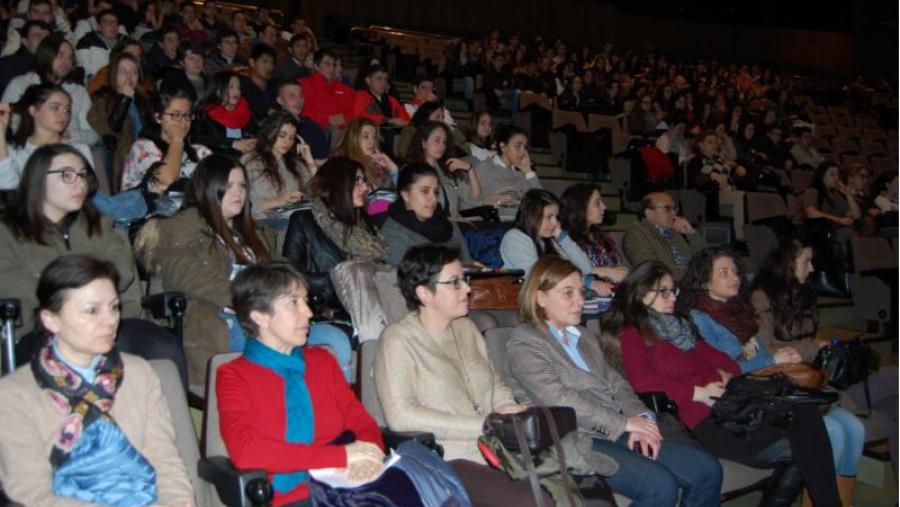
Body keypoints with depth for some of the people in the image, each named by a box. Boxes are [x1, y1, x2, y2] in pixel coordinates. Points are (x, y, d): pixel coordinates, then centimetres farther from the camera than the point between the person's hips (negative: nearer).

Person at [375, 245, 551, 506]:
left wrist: (507, 407, 0)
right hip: (445, 462, -7)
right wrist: (486, 426, -16)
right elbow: (401, 416, -16)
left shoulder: (466, 328, 16)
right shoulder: (398, 340, -6)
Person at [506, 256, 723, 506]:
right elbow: (559, 398, -14)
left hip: (615, 433, 8)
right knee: (660, 485, -28)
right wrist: (623, 423, -15)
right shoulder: (524, 342, -2)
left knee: (707, 469, -7)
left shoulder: (584, 336, 23)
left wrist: (641, 418, -5)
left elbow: (615, 383, 15)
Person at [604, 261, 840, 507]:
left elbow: (716, 356, 26)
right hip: (702, 420, -7)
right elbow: (642, 382, -13)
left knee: (804, 411, -19)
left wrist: (727, 374, 3)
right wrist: (697, 392, -14)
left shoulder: (680, 325, 29)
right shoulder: (633, 334, 4)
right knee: (795, 449, -23)